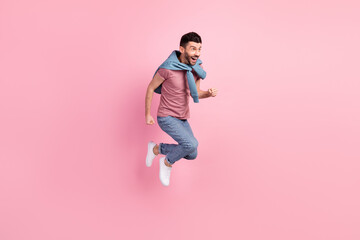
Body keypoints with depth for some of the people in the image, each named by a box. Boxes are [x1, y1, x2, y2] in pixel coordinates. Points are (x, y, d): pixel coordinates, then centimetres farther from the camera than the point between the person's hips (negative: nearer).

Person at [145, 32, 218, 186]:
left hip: (182, 118, 7)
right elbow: (151, 87, -8)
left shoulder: (197, 68, -3)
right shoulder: (167, 68, -21)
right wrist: (147, 114, -4)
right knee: (192, 144, -25)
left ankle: (156, 148, 29)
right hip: (166, 117, -7)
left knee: (191, 155, 10)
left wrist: (209, 93, -14)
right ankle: (168, 162, 5)